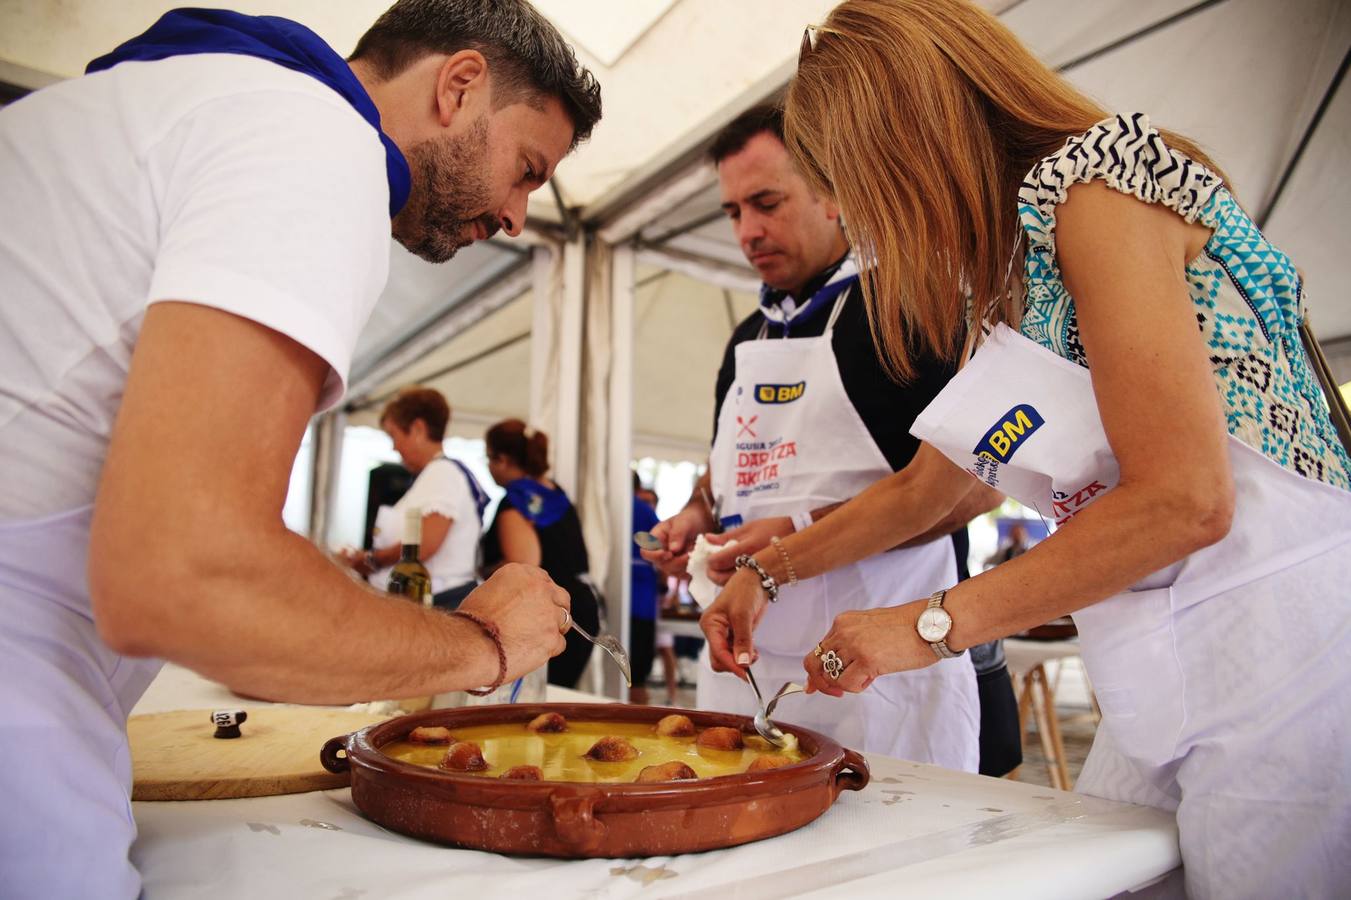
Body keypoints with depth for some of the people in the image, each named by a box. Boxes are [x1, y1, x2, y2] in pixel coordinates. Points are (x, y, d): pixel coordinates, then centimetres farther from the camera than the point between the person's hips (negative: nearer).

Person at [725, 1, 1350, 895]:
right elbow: (924, 489, 22)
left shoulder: (1095, 175, -12)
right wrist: (770, 569, 24)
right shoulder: (1005, 288, 15)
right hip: (1171, 673, 8)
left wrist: (934, 621, -14)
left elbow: (1183, 499, -20)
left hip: (1278, 643, -8)